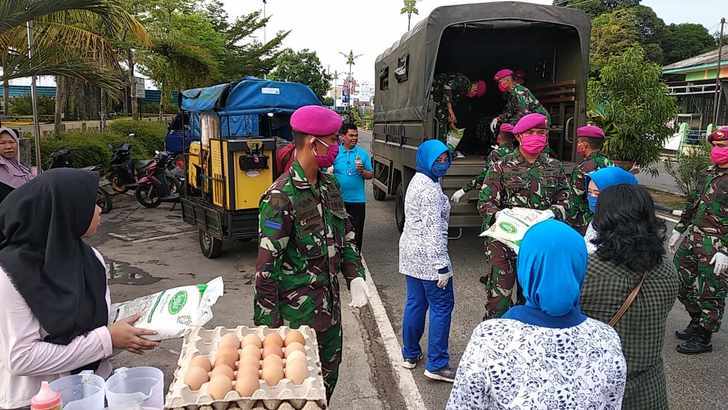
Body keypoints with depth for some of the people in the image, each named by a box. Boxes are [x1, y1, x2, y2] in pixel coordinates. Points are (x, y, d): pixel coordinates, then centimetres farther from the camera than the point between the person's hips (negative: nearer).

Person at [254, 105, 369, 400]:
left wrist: (356, 277, 0)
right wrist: (268, 324, -17)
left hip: (330, 305, 7)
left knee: (329, 375, 21)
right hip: (298, 311, -7)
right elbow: (266, 266, -19)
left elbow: (346, 235, 14)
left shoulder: (328, 185, 4)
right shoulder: (281, 197, -21)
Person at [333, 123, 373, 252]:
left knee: (357, 231, 5)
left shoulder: (363, 153, 3)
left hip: (357, 199, 0)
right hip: (338, 199, 0)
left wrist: (362, 171, -15)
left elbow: (371, 175, 4)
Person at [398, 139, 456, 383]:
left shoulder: (417, 181, 12)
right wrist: (442, 266, -21)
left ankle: (410, 354, 27)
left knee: (415, 303, 16)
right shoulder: (431, 190, -19)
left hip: (411, 253, 10)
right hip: (428, 256, -10)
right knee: (442, 306, -1)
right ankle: (436, 365, 4)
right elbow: (434, 230, -23)